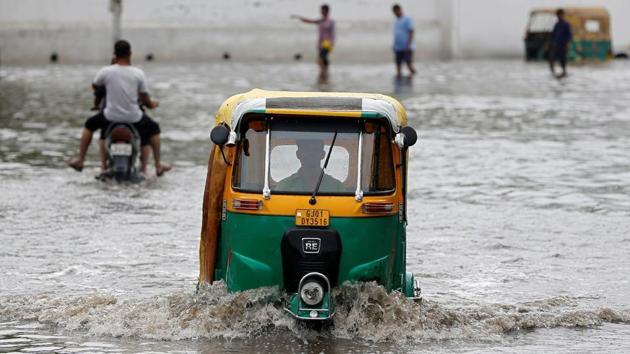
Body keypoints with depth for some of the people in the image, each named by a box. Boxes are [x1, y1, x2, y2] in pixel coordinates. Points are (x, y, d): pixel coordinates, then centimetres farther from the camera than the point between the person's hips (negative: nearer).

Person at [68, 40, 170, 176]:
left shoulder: (106, 71, -8)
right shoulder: (138, 73, -8)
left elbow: (94, 86, 13)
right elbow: (145, 100, -4)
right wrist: (152, 104, 21)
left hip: (111, 117, 0)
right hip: (134, 118, 0)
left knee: (90, 125, 30)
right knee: (153, 129, 30)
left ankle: (80, 160, 30)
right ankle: (158, 166, 30)